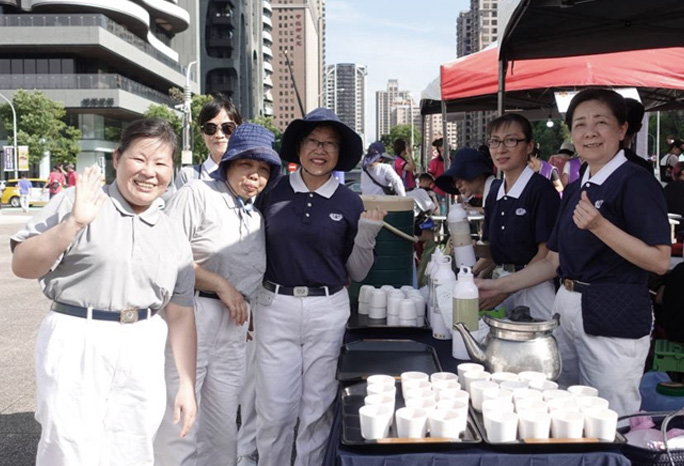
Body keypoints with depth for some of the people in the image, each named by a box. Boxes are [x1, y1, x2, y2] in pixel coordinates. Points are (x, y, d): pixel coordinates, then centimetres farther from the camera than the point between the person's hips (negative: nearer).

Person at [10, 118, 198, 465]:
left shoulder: (174, 236, 11)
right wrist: (73, 223, -20)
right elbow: (22, 266, -6)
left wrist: (187, 385, 8)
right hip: (76, 344, -3)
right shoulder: (77, 203, -1)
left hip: (143, 356, 4)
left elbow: (181, 315, 12)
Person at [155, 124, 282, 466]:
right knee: (179, 425, -2)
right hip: (188, 317, -7)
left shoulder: (257, 218, 17)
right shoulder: (197, 196, -5)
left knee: (223, 429, 12)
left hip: (233, 327, 7)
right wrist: (220, 285, -15)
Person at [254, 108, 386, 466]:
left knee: (317, 411, 13)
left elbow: (357, 273, 6)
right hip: (276, 308, 0)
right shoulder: (273, 192, 0)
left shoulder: (350, 202, 1)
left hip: (328, 312, 1)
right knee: (275, 411, 6)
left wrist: (367, 234, -9)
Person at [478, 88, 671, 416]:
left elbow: (660, 261, -18)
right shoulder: (575, 190, 13)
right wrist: (499, 286, 10)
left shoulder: (636, 183, -10)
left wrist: (599, 226, -27)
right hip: (567, 311, 8)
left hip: (615, 319, -7)